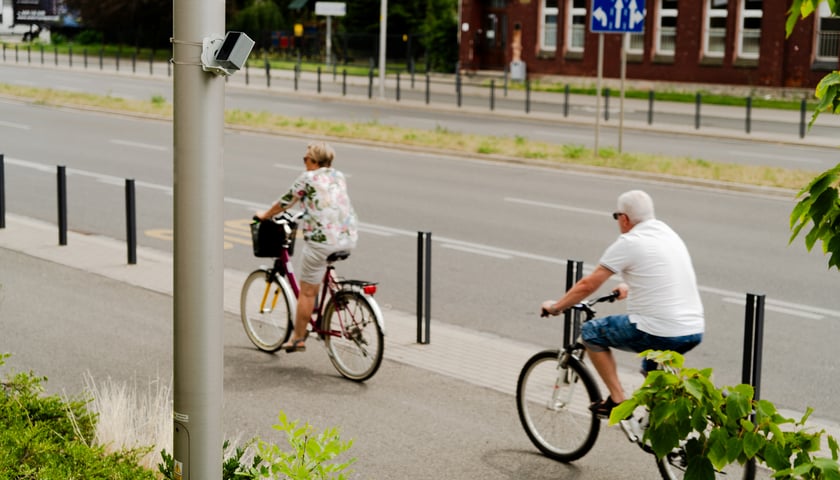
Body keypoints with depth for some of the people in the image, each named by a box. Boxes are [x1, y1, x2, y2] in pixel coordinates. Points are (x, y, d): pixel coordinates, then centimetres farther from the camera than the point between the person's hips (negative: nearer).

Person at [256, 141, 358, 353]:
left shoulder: (307, 178, -1)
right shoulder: (339, 176, 16)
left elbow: (284, 203, 8)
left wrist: (265, 215, 27)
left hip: (322, 239, -6)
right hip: (349, 238, 7)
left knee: (307, 291, 5)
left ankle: (298, 338, 13)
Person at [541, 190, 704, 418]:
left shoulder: (628, 243, -8)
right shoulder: (669, 234, 14)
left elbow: (588, 285, -2)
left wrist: (555, 306, 12)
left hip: (660, 334, -8)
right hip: (695, 332, 8)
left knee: (590, 331, 11)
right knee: (652, 368, 36)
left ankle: (617, 400, 9)